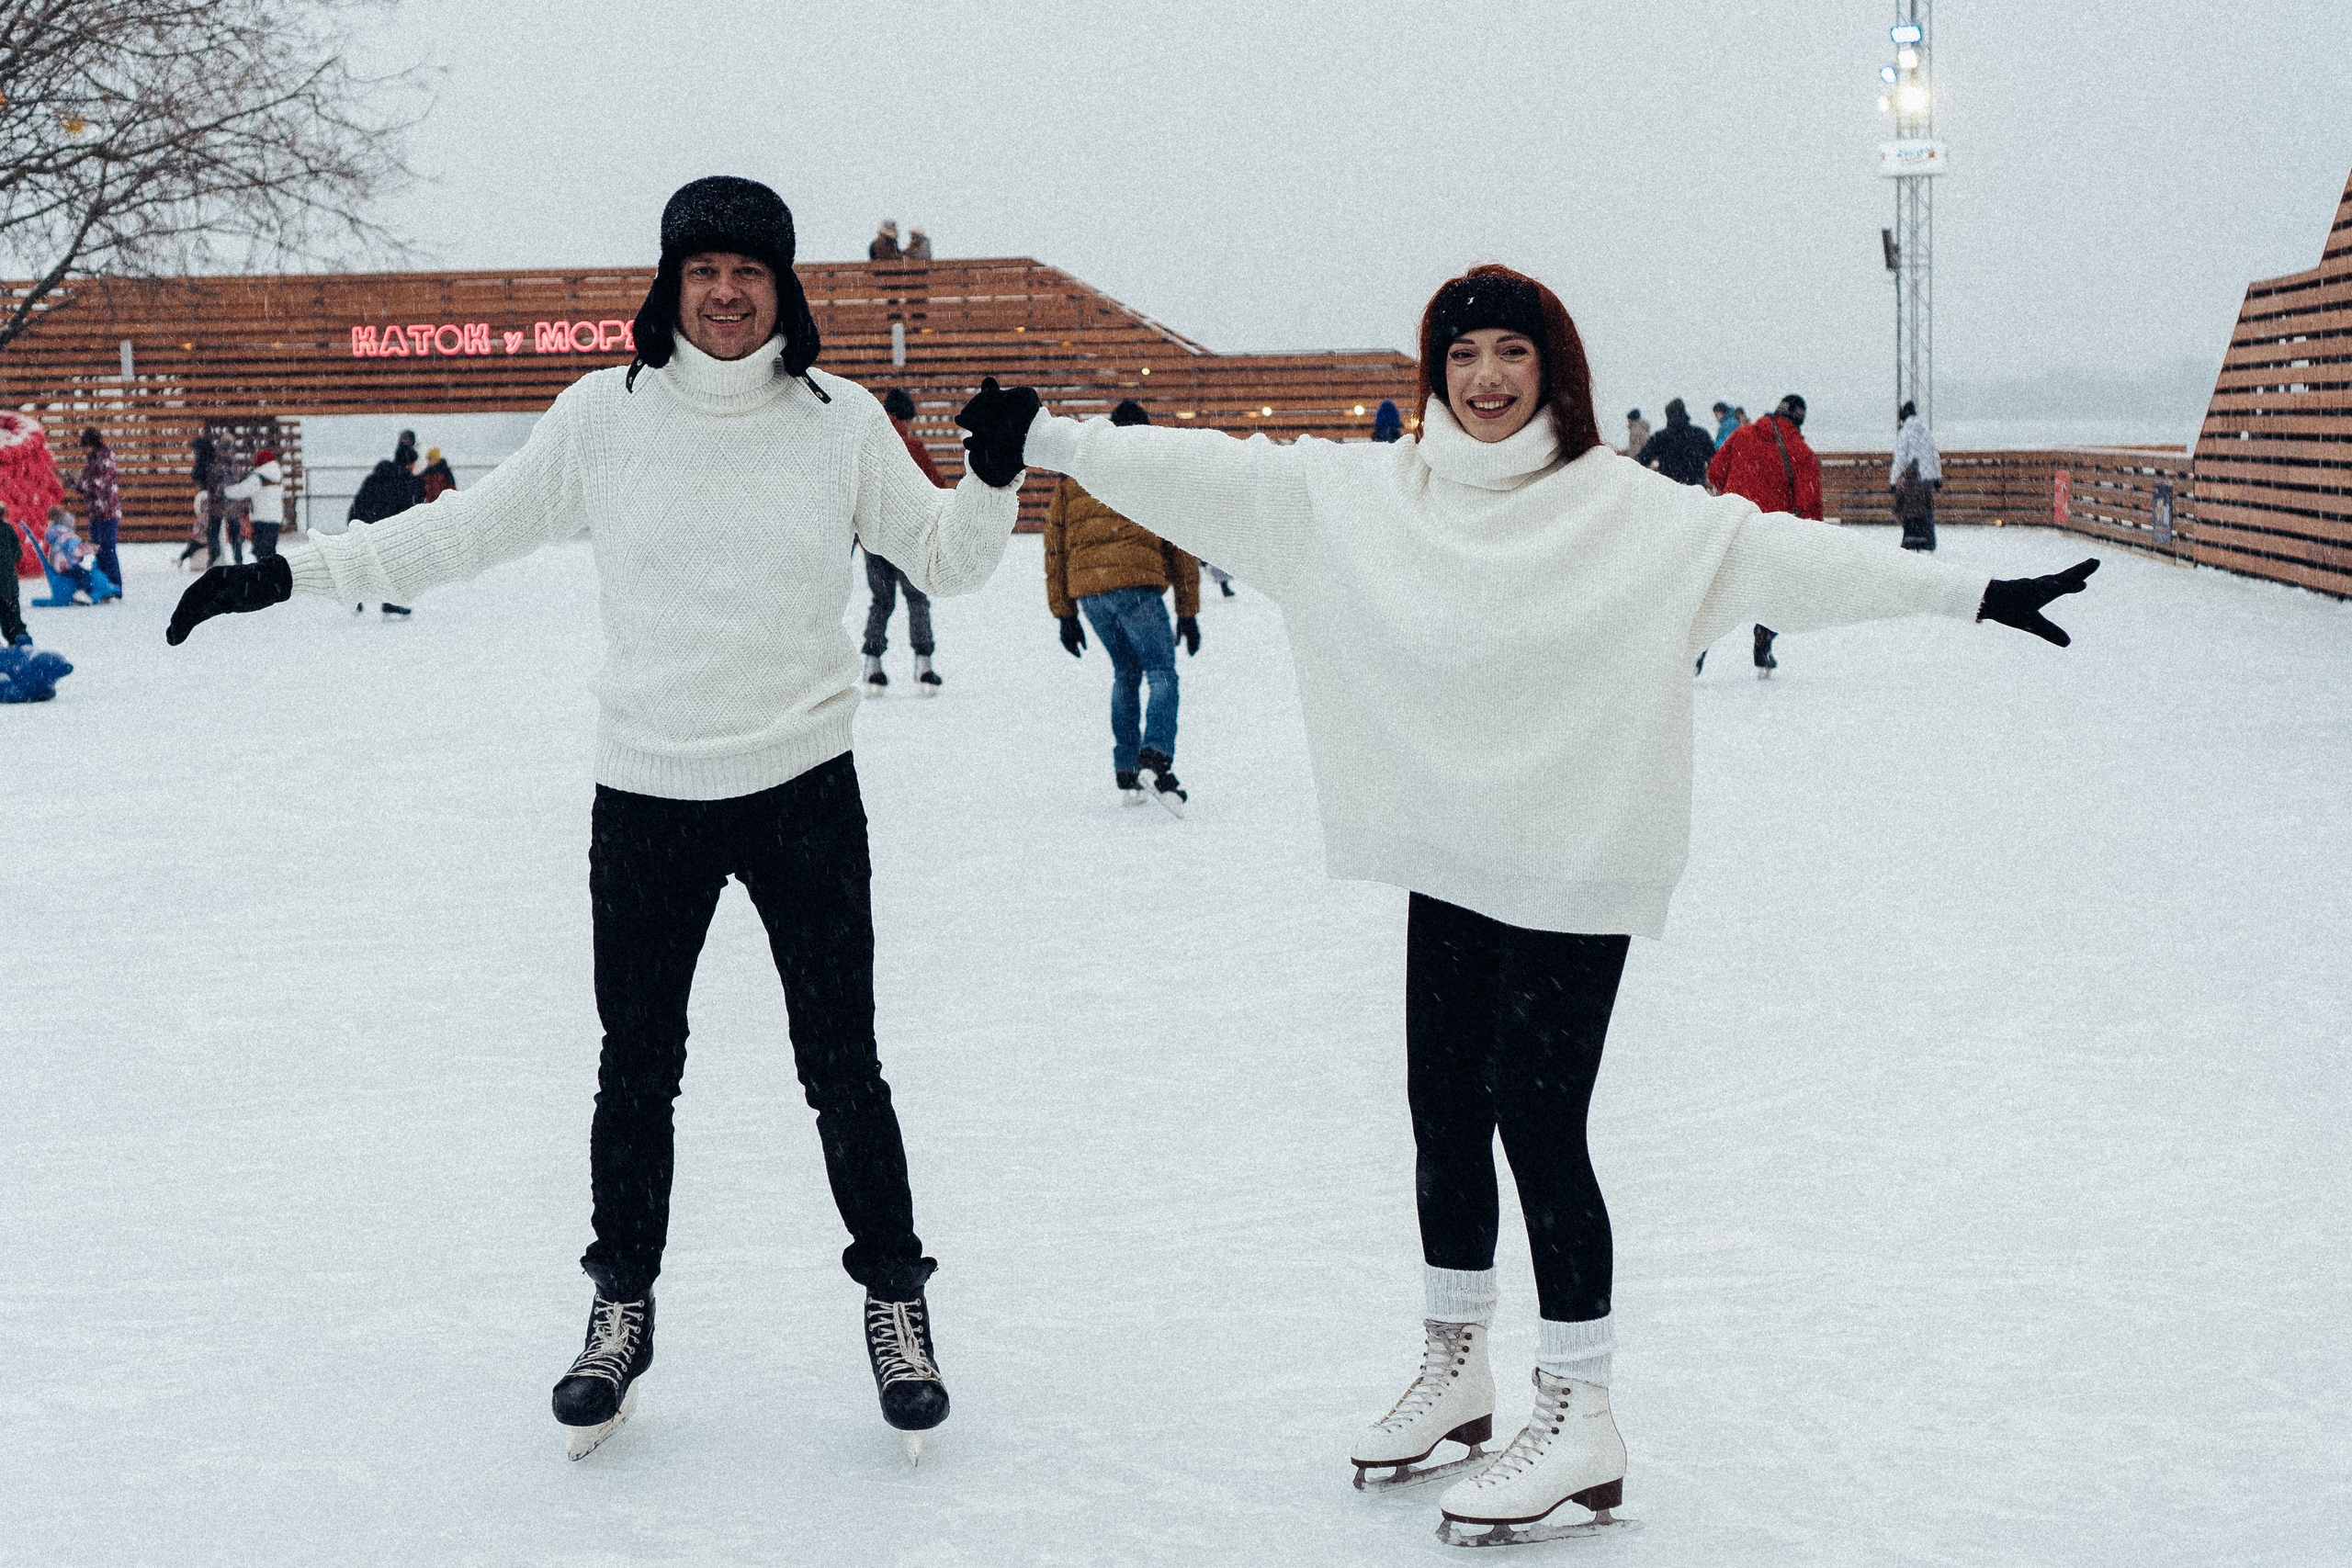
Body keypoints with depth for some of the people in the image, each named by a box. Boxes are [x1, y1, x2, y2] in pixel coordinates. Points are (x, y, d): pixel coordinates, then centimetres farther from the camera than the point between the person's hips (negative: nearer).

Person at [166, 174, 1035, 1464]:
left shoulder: (839, 418, -2)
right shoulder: (605, 414, -2)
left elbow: (945, 560, 5)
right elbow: (464, 530, 5)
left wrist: (995, 476, -14)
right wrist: (287, 573, 3)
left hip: (803, 789, -1)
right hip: (645, 794, 1)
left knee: (842, 1067, 4)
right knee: (636, 1069, 12)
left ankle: (895, 1300, 22)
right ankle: (622, 1307, 30)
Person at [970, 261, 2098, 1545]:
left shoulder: (1624, 509, -8)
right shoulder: (1359, 495, 4)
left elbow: (1777, 553, -14)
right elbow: (1212, 473, 4)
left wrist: (1972, 593, -19)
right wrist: (1045, 439, 1)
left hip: (1574, 870, -5)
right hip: (1447, 860, 5)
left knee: (1538, 1126, -4)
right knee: (1443, 1115, 14)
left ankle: (1578, 1422, 10)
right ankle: (1454, 1371, 34)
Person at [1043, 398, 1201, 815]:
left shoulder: (1073, 475, 21)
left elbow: (1055, 545, 18)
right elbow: (1180, 545, 9)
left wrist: (1064, 614, 20)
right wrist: (1188, 612, 13)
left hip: (1087, 589, 4)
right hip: (1137, 585, -4)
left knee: (1125, 674, 20)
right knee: (1162, 674, 0)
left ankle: (1126, 776, 14)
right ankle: (1155, 761, -24)